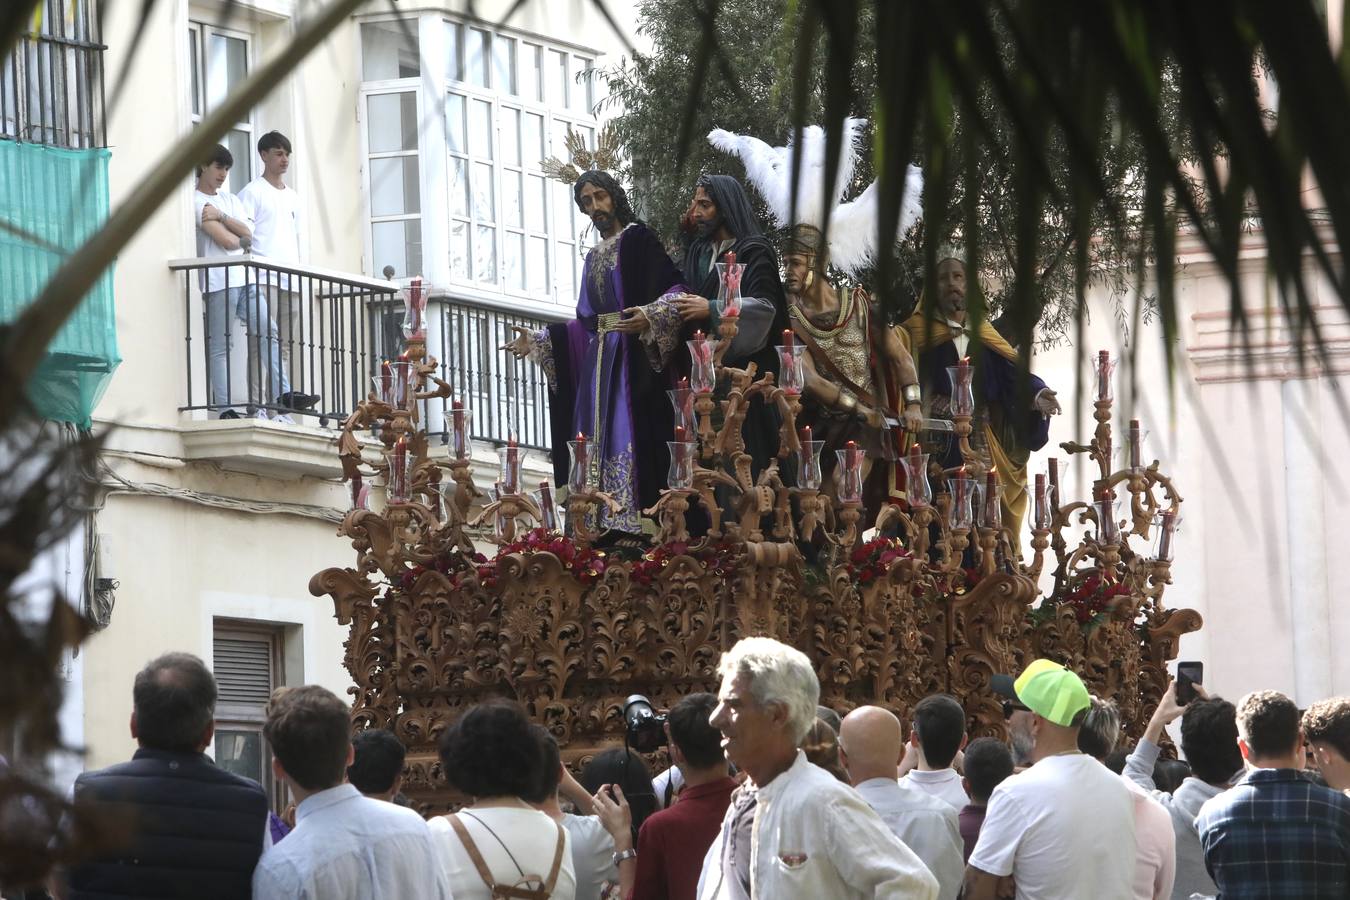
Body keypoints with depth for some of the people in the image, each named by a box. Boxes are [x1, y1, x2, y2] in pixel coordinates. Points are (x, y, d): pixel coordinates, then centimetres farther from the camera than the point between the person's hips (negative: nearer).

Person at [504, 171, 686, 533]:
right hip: (599, 360, 8)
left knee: (631, 438, -15)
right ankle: (607, 528, 1)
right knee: (601, 442, 2)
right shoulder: (595, 257, 21)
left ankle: (639, 526, -18)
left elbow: (675, 291, -12)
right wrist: (538, 341, 20)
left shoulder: (638, 239, -1)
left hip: (633, 359, -8)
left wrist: (649, 316, -30)